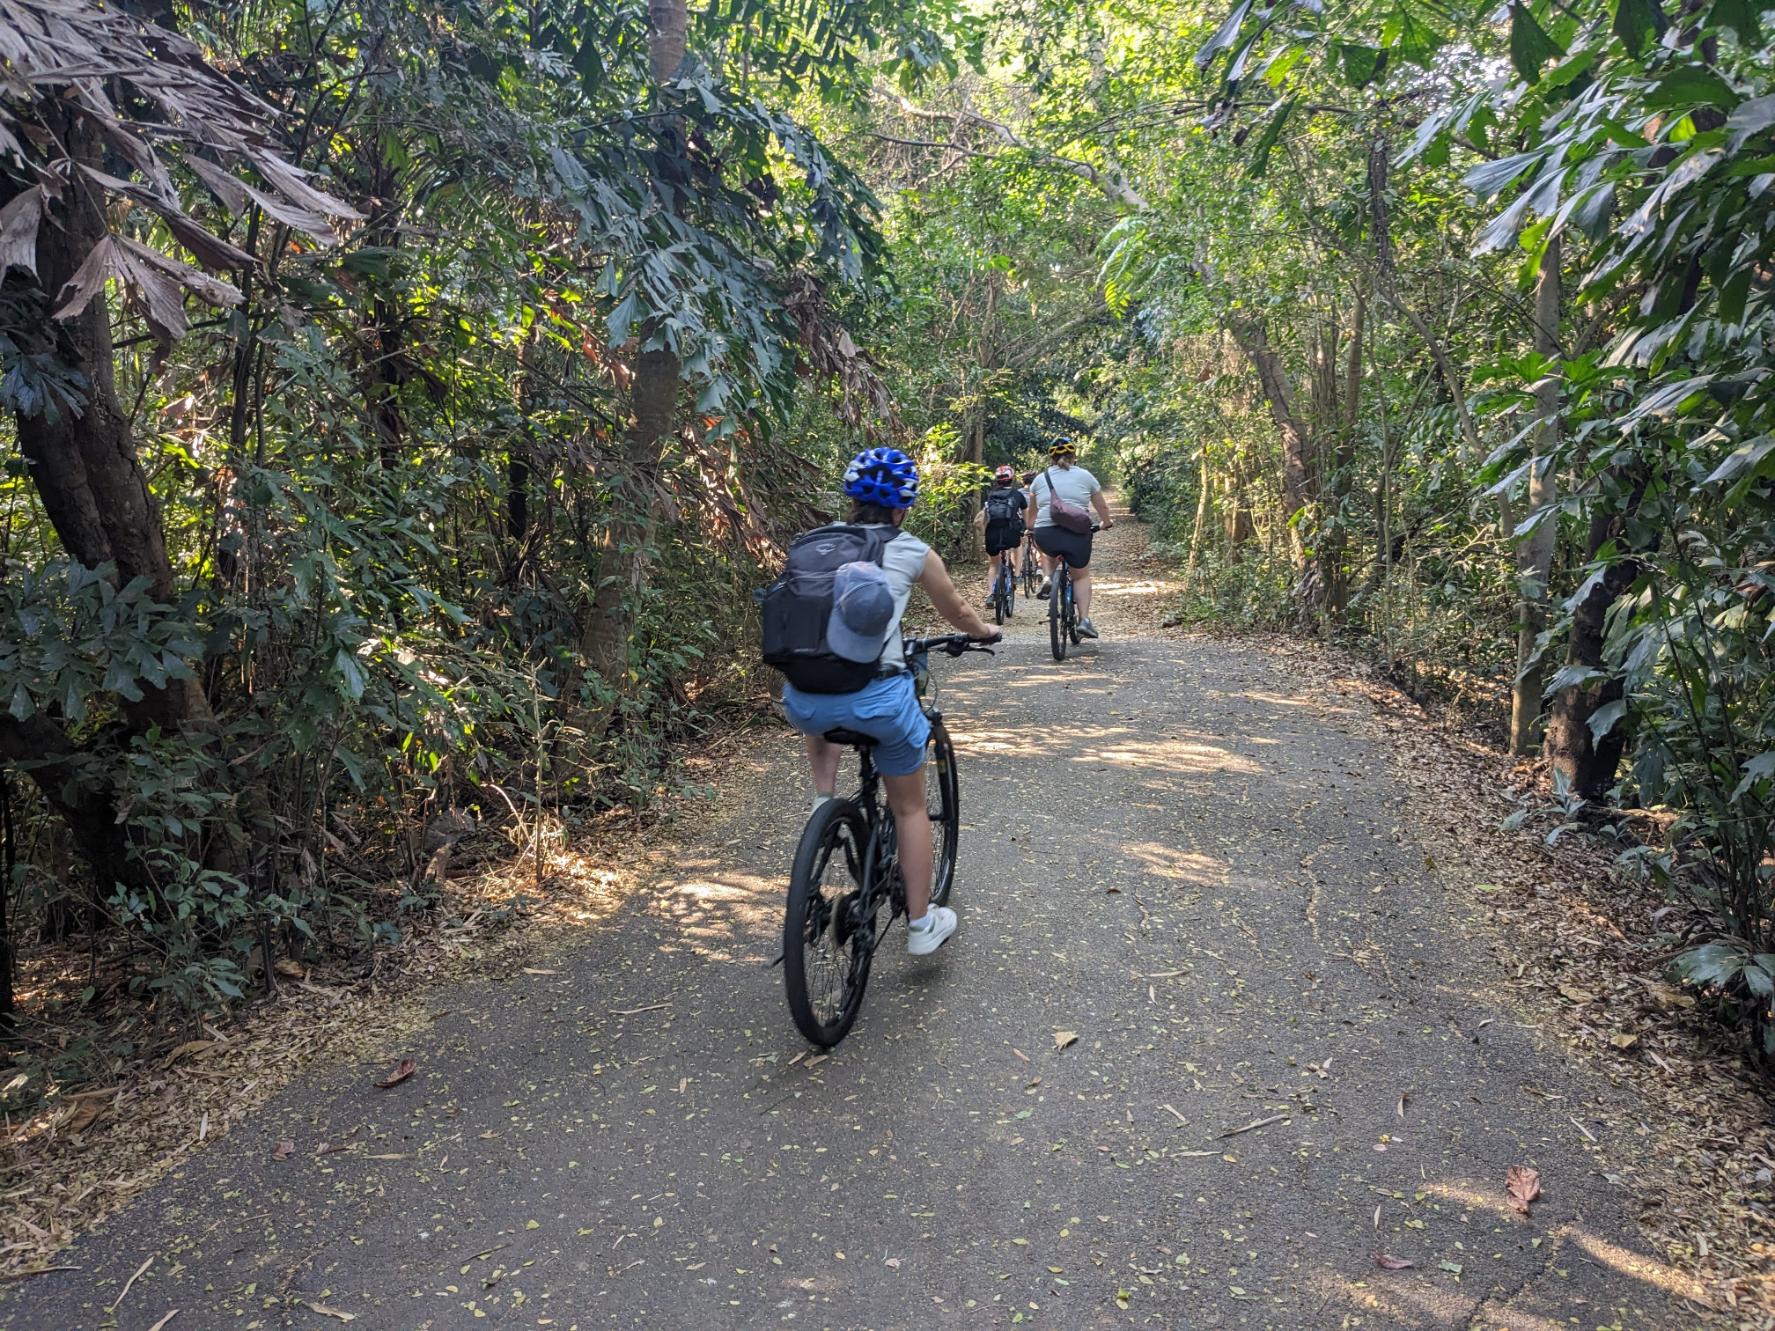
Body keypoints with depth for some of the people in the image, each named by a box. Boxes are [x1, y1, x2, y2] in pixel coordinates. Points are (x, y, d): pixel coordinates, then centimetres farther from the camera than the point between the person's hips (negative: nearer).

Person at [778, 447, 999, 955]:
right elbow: (957, 613, 23)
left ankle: (824, 803, 22)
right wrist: (985, 633, 45)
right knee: (910, 807, 20)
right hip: (877, 698, -2)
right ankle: (921, 924, 29)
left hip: (804, 700, 3)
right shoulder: (912, 552, 7)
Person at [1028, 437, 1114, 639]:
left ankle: (1048, 578, 12)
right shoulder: (1085, 476, 9)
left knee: (1049, 551, 35)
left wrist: (1030, 529, 42)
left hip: (1045, 535, 1)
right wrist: (1107, 523, 37)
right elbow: (1102, 506, 18)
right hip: (1077, 536, -1)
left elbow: (1032, 510, 25)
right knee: (1081, 575, 17)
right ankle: (1084, 620, 6)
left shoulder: (1040, 478, 12)